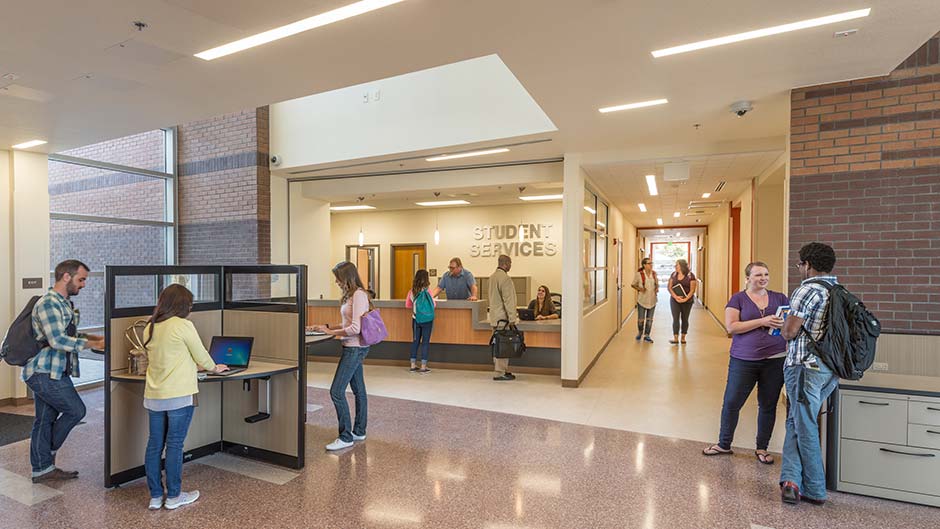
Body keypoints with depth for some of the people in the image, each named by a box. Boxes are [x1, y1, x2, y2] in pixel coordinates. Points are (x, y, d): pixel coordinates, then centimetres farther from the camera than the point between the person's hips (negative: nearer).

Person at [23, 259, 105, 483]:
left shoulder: (65, 303, 12)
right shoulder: (48, 303, -19)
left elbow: (68, 333, 21)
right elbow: (57, 340, -26)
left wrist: (95, 337, 9)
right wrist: (93, 345, -24)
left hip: (51, 373, 10)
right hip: (46, 373, -10)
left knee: (45, 419, 14)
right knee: (76, 410, 0)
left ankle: (42, 469, 23)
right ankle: (47, 452, 20)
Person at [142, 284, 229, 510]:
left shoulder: (150, 328, 7)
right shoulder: (183, 325, -13)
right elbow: (201, 355, -3)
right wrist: (214, 367, 16)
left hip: (153, 396, 7)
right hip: (178, 395, -6)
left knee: (154, 445, 12)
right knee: (174, 445, 4)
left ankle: (155, 496, 23)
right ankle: (173, 496, 16)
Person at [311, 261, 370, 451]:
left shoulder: (359, 295, -18)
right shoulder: (351, 295, 12)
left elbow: (355, 328, -23)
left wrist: (331, 332, -15)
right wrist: (328, 327, 9)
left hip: (355, 348, -10)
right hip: (354, 348, 10)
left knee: (336, 392, -6)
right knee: (359, 390, 17)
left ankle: (346, 437, 5)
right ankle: (359, 432, 28)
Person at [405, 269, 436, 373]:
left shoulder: (412, 291, -1)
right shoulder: (426, 292, -14)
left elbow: (407, 305, 9)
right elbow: (434, 305, -6)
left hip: (415, 319, 5)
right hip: (427, 319, -4)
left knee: (415, 341, 13)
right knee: (425, 342, 3)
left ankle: (413, 365, 19)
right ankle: (423, 366, 5)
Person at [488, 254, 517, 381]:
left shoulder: (492, 277, 13)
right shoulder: (505, 278, -16)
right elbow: (508, 300, -19)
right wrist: (512, 318, -16)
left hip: (495, 316, 10)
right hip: (502, 317, -10)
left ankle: (499, 369, 22)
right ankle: (500, 373, -2)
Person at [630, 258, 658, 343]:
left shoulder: (654, 273, 4)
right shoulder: (639, 274, -9)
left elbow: (657, 283, 18)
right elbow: (633, 284, -1)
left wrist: (657, 289, -2)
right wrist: (639, 289, -18)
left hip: (652, 300, 4)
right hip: (642, 300, -4)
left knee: (649, 319, 7)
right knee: (640, 319, 2)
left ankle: (646, 335, 19)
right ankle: (640, 333, 29)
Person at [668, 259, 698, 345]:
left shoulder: (690, 275, -3)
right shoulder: (673, 274, 6)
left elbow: (692, 290, -7)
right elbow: (670, 287, 2)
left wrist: (686, 299, -18)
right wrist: (675, 296, -14)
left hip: (687, 301, -2)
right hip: (674, 300, 2)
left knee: (684, 319, 7)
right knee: (675, 318, -6)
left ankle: (683, 337, 18)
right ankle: (675, 338, -6)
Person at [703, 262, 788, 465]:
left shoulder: (780, 298, 8)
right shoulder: (738, 298, 0)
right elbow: (731, 326, -11)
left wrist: (785, 324, -13)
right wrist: (762, 321, -19)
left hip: (775, 360, 2)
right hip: (744, 361, -2)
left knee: (768, 405, 11)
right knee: (731, 403, 4)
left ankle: (762, 448, 29)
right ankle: (724, 444, 22)